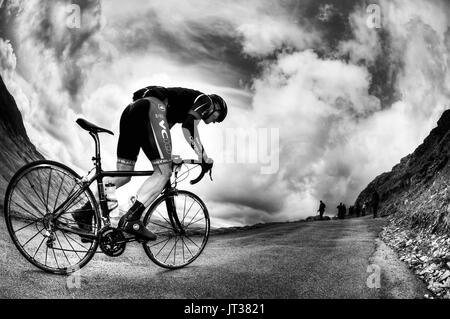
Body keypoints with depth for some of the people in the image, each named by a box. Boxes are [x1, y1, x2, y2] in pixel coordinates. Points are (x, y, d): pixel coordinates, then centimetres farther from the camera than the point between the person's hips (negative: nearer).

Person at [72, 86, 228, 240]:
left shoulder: (185, 98, 38)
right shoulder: (204, 99, 14)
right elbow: (189, 127, -6)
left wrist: (168, 158, 43)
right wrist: (204, 157, 1)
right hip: (151, 109, -9)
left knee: (123, 175, 12)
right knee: (163, 173, -7)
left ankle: (85, 212, 9)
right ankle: (131, 220, -17)